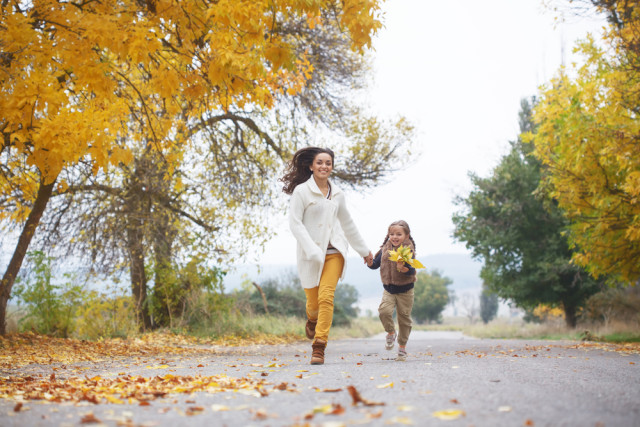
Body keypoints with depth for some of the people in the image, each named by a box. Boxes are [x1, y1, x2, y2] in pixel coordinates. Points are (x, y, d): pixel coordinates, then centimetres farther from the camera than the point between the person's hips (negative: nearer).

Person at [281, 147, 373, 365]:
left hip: (334, 250, 2)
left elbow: (347, 223, 22)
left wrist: (364, 250, 29)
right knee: (313, 302, 6)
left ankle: (319, 347, -12)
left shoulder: (337, 193, 10)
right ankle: (312, 320, 44)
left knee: (326, 296, -15)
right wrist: (312, 251, -21)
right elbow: (295, 223, -10)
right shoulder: (301, 191, -4)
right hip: (311, 254, -2)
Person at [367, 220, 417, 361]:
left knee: (404, 318, 5)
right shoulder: (385, 250, 2)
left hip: (405, 290, -2)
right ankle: (391, 333, 9)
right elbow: (375, 264, 10)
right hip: (389, 290, 2)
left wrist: (403, 268, -38)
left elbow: (412, 271, -18)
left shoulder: (408, 251, -10)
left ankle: (402, 346, 23)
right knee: (384, 311, -20)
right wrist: (370, 261, -11)